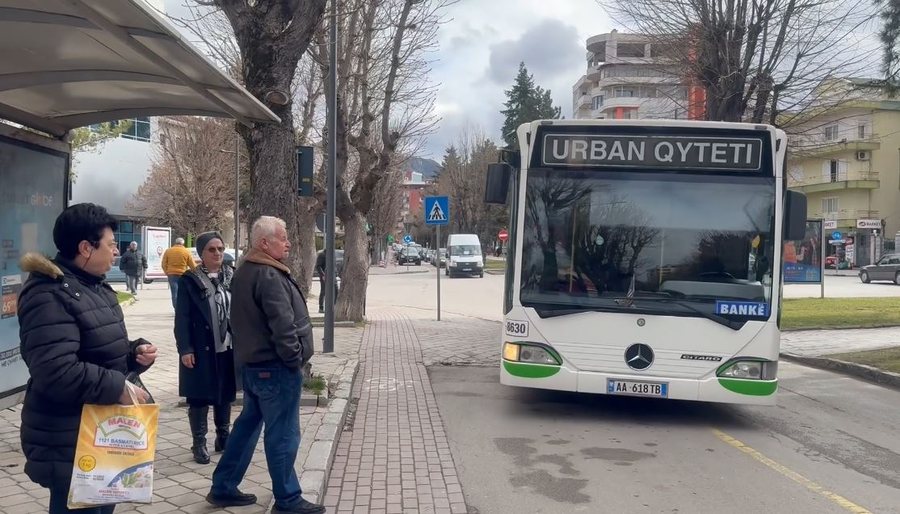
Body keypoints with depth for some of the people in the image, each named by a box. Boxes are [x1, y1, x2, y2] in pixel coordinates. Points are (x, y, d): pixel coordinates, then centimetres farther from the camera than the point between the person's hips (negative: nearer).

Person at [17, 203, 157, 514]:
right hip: (70, 443, -10)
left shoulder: (95, 288, 13)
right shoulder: (50, 296, -21)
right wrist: (119, 388, -24)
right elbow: (56, 372, -32)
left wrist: (136, 353, 1)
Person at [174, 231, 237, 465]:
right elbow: (182, 317, -7)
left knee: (225, 395, 14)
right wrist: (185, 349, -14)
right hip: (201, 350, -4)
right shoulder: (189, 280, -5)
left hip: (228, 348, 4)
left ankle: (223, 436, 29)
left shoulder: (232, 277, 5)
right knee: (199, 397, 4)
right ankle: (199, 443, 14)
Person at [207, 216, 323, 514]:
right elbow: (282, 324, -25)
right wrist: (295, 358, -13)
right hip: (275, 366, -10)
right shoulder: (269, 276, -20)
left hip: (252, 362, 10)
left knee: (248, 424, 19)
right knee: (282, 434, 0)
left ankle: (223, 488, 26)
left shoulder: (244, 271, 13)